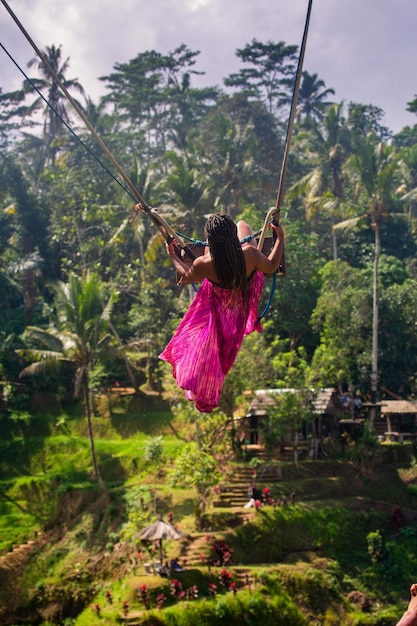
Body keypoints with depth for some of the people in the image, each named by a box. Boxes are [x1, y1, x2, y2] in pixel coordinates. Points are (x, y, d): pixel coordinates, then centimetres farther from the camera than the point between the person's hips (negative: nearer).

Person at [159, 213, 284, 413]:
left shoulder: (204, 265, -41)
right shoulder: (250, 255, -41)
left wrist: (172, 256, 1)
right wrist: (280, 238, -7)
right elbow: (271, 267, -17)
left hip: (217, 308, -2)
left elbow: (187, 276, -14)